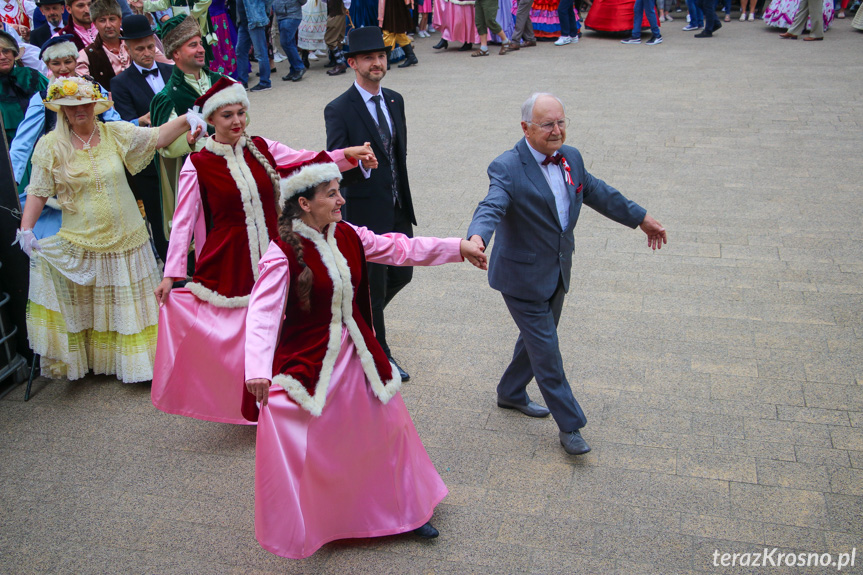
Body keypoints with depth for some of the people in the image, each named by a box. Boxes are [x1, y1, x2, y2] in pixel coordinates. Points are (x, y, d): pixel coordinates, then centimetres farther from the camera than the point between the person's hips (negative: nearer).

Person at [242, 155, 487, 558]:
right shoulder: (283, 252, -19)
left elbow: (400, 249, 5)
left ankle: (404, 511, 38)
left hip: (355, 355, 7)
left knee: (387, 428, 17)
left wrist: (459, 247, 2)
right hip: (309, 363, -6)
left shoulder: (348, 236, -1)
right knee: (309, 446, 1)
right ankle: (304, 529, 28)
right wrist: (257, 370, -40)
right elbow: (263, 313, -27)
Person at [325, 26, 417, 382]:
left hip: (398, 209, 7)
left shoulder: (395, 101, 7)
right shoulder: (339, 110, -14)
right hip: (366, 213, -7)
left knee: (401, 274, 17)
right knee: (374, 285, 5)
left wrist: (404, 197, 18)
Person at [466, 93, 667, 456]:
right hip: (523, 276, -7)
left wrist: (641, 218, 23)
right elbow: (491, 207, -35)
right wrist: (477, 237, -57)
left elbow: (598, 193, 16)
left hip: (557, 273, 8)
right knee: (546, 350, -1)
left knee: (537, 339, 22)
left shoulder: (571, 158, 3)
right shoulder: (507, 168, -20)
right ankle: (569, 426, 13)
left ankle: (511, 393, 44)